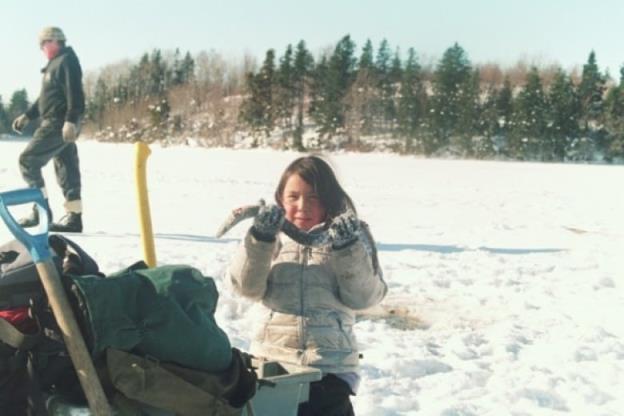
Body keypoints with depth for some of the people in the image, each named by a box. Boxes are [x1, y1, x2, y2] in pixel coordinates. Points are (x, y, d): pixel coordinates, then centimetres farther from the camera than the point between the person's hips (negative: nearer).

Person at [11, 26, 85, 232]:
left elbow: (75, 93, -20)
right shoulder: (55, 64, 22)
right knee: (66, 169, 7)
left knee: (28, 159, -8)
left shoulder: (67, 61, -8)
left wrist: (70, 120, -28)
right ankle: (74, 217, 8)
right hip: (56, 124, 10)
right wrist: (27, 116, 26)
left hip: (58, 124, -10)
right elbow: (46, 97, 29)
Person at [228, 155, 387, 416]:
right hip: (270, 360, 2)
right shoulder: (273, 236, 6)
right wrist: (260, 237, -19)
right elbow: (247, 286, -6)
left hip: (330, 366, -1)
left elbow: (363, 297, -6)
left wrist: (348, 248, -20)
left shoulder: (351, 236, 2)